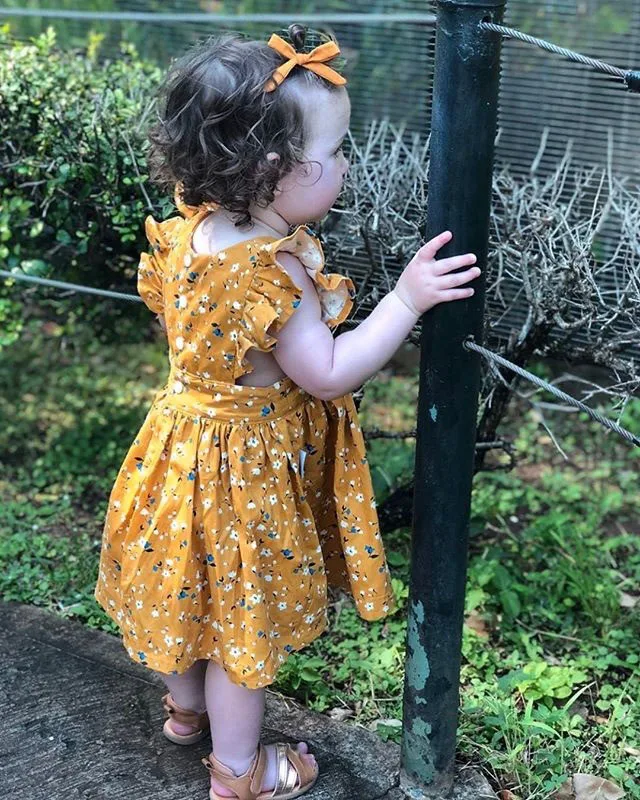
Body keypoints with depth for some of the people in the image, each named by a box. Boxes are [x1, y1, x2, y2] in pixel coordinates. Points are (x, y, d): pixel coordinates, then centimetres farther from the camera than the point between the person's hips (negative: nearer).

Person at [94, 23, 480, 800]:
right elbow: (328, 374, -27)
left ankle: (187, 707, 51)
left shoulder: (196, 227, -6)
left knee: (194, 591, 27)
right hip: (245, 469, -8)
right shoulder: (272, 273, -33)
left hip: (189, 438, 9)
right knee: (246, 616, 12)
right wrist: (406, 298, -28)